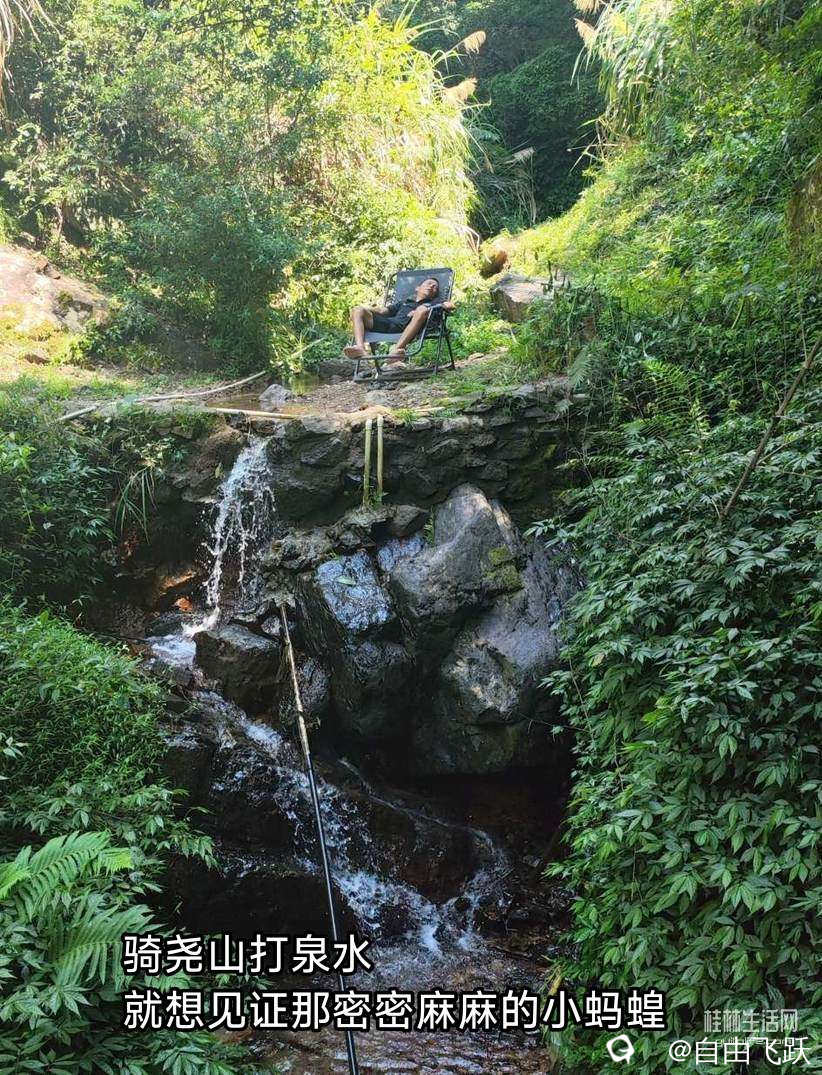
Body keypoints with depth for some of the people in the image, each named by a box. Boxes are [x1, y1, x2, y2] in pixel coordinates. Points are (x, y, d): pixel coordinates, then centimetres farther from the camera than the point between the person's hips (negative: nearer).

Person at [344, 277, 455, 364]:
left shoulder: (432, 304, 33)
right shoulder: (404, 302, 40)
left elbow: (449, 305, 14)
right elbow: (384, 310, 28)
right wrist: (371, 309, 10)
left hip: (408, 327, -3)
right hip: (390, 323, 4)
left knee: (422, 310, -34)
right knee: (358, 310, -9)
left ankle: (397, 349, -48)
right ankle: (360, 348, -36)